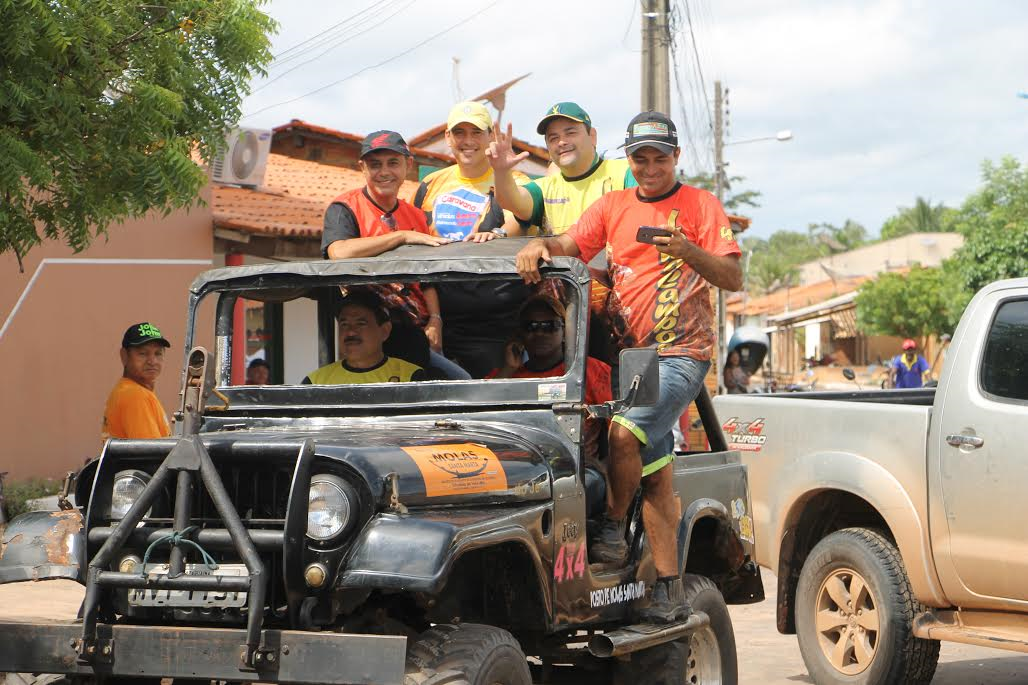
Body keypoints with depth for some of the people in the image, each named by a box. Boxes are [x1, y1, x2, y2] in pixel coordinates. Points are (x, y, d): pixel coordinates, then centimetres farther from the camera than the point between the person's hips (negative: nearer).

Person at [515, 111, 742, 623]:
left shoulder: (699, 205, 1)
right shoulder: (613, 206, 14)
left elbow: (733, 279, -6)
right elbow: (571, 244, 2)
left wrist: (687, 250, -23)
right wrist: (538, 244, -19)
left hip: (681, 352, -5)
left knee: (625, 432, -26)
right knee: (654, 475, 5)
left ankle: (611, 532, -5)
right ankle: (669, 591, 7)